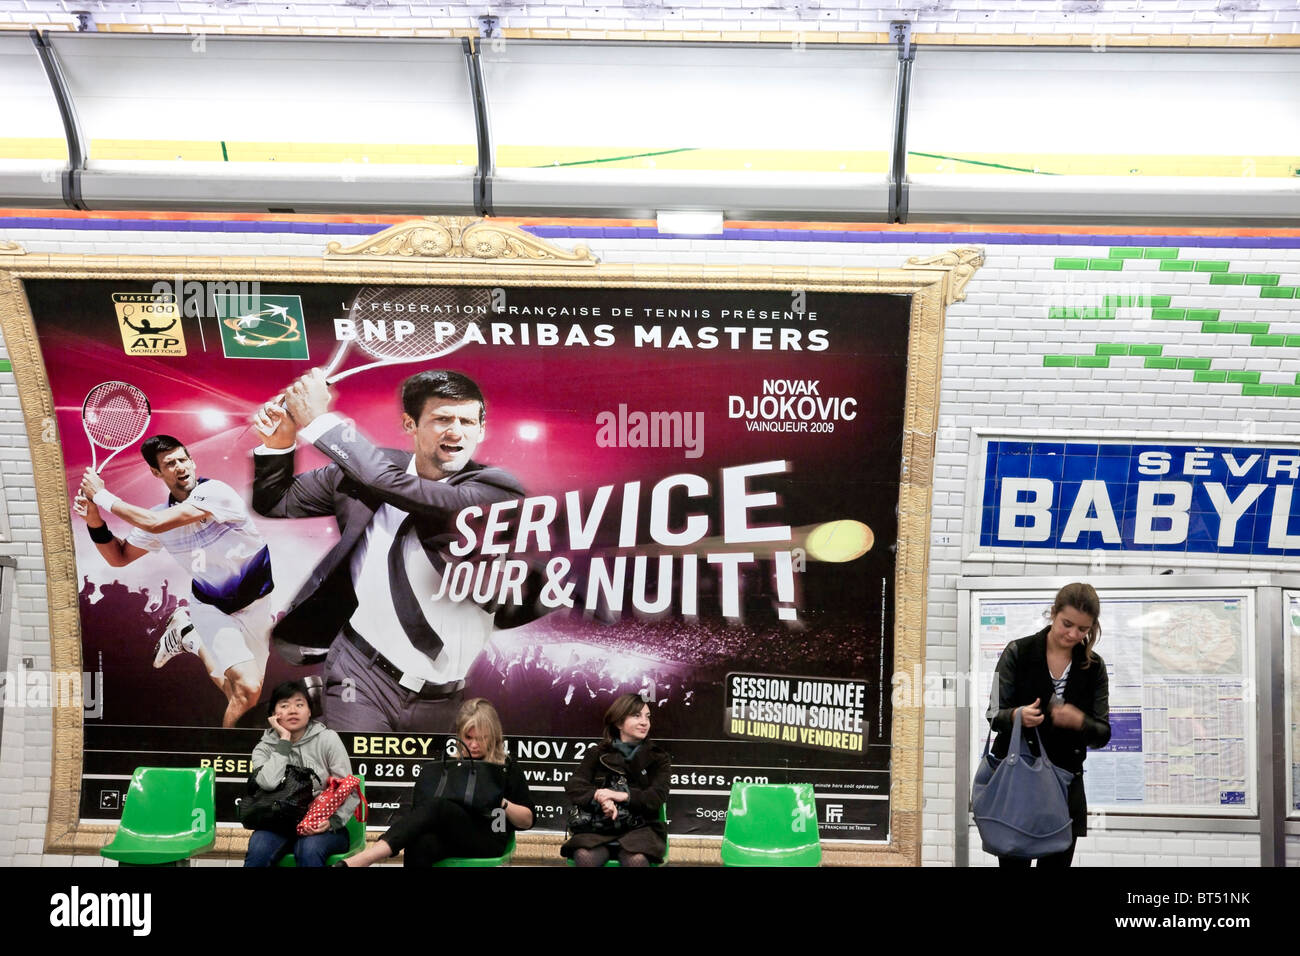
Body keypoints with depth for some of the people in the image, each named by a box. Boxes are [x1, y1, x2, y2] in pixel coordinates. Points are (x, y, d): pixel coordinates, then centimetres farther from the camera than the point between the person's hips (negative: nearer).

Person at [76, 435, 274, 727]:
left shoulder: (215, 492, -23)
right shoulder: (160, 515, -6)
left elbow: (155, 524, -33)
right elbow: (119, 558, 9)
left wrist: (102, 496, -24)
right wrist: (95, 521, -9)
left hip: (256, 604, -1)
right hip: (212, 608, 1)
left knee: (240, 694, 10)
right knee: (247, 689, -22)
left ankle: (189, 635, 29)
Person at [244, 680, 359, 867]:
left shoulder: (327, 739, 0)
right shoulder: (264, 748, 5)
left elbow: (349, 792, -4)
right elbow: (268, 783, -18)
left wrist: (332, 821, -21)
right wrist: (284, 739, -11)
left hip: (324, 826, -2)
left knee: (309, 849, -35)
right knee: (259, 849, -30)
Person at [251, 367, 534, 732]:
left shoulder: (497, 490, -10)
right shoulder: (366, 466, 4)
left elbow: (402, 490, -25)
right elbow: (275, 502, 16)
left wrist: (319, 422, -18)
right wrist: (280, 441, -4)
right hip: (361, 676, 2)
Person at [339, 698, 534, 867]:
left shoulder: (507, 769, 16)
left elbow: (527, 821, 16)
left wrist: (502, 803, -3)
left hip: (487, 841, -3)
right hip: (451, 840, 3)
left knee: (437, 806, -34)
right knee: (420, 845, -37)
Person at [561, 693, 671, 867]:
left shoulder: (659, 759, 14)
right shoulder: (597, 755, 14)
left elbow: (657, 797, -2)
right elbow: (573, 788, 1)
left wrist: (622, 795, -18)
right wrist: (600, 797, -21)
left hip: (639, 828, 0)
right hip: (599, 827, 0)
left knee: (636, 860, -35)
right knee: (584, 857, -33)